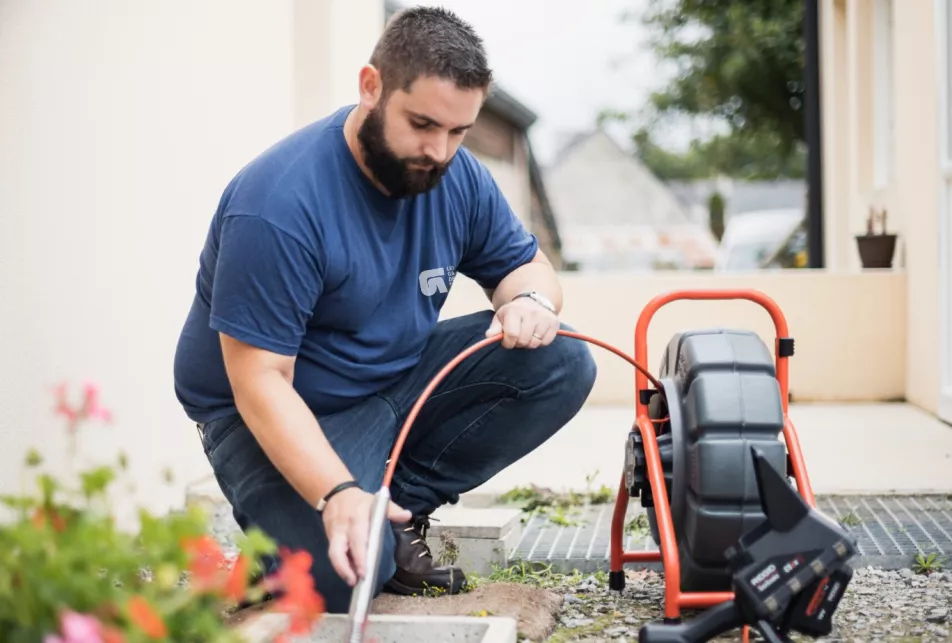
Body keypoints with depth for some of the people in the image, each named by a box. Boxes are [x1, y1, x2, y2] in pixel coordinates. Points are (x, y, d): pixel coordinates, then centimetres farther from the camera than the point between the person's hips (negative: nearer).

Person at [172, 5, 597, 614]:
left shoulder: (459, 178, -6)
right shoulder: (278, 205, -28)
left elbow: (526, 263, 8)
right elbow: (260, 382, -29)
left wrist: (530, 302, -18)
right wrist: (338, 494, -41)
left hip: (401, 380, 7)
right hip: (290, 417, -6)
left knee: (563, 364, -10)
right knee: (345, 573, -29)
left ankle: (402, 509, -6)